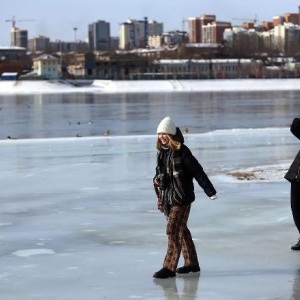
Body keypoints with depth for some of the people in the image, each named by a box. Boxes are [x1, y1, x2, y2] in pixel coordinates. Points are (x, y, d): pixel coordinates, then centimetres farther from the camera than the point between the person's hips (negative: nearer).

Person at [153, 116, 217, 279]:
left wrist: (210, 191, -13)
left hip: (181, 198, -8)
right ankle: (191, 263, 27)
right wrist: (157, 179, 3)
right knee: (181, 230, 16)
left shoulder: (181, 151, -13)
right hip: (167, 198, 8)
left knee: (173, 230, -11)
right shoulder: (161, 151, 9)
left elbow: (197, 171, -13)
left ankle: (169, 267, -9)